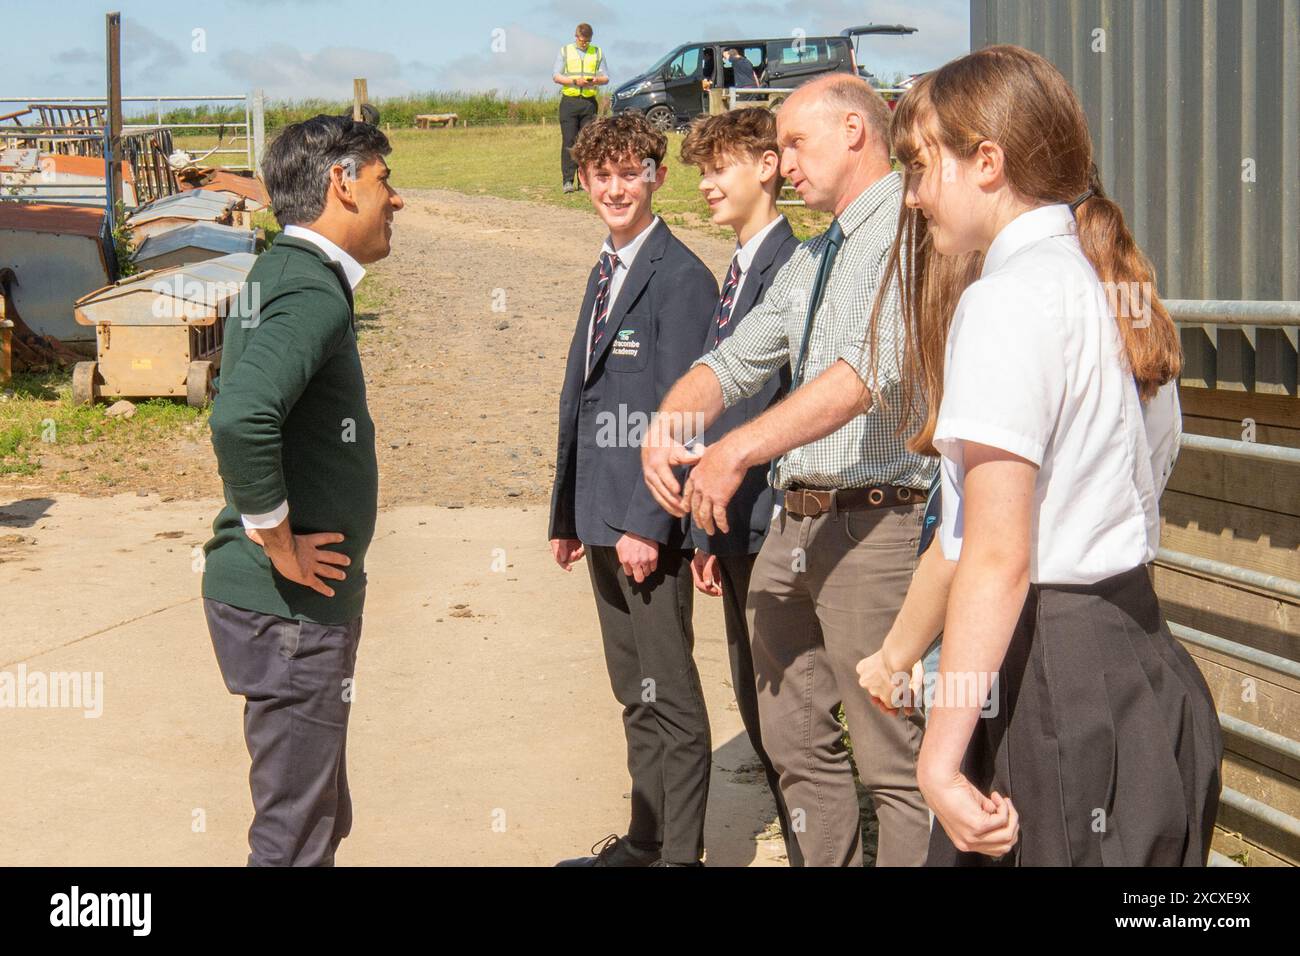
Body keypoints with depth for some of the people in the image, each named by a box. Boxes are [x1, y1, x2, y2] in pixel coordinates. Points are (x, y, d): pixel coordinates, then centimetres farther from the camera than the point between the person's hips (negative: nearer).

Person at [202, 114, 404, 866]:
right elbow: (241, 419, -37)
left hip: (304, 599, 10)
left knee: (321, 817, 20)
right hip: (290, 605, -10)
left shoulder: (282, 274, 12)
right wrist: (277, 541, -23)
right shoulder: (313, 291, -20)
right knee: (297, 835, -1)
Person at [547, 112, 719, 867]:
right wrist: (567, 515, 17)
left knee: (671, 699, -1)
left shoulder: (680, 277, -12)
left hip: (649, 524, -9)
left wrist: (647, 522, -20)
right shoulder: (605, 273, 16)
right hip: (603, 518, 9)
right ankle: (644, 840, 27)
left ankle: (678, 852, 8)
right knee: (635, 695, 17)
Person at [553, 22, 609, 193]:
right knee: (569, 141, -9)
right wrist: (575, 81, -13)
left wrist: (596, 80, -12)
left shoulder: (598, 52, 14)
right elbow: (556, 75, 2)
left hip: (590, 102, 2)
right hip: (569, 100, -2)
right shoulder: (564, 51, 9)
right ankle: (568, 180, -12)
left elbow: (606, 77, 12)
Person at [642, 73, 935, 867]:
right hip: (793, 525, 9)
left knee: (896, 762, -6)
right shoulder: (811, 259, 20)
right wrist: (668, 424, -4)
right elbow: (736, 361, 18)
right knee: (796, 740, 15)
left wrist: (740, 449, -26)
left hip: (876, 525, -9)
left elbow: (875, 368, -23)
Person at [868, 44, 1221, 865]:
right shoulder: (1116, 289, 13)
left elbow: (998, 557, -21)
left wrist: (941, 757, -20)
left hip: (1051, 673, -9)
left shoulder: (1006, 299, -15)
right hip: (1146, 664, 9)